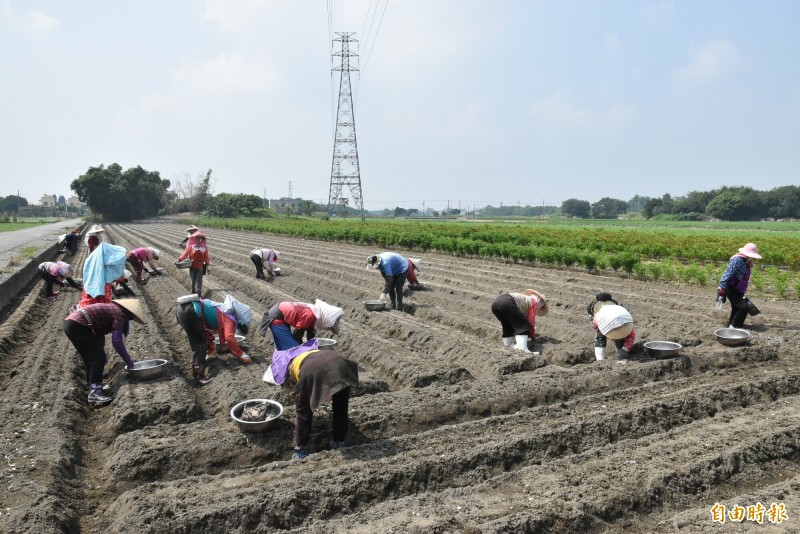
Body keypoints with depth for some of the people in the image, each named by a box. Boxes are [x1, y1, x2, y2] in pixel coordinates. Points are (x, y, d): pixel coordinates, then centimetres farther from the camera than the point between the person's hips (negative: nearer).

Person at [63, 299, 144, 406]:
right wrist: (129, 362, -7)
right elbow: (117, 341, -14)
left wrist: (102, 352, 48)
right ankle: (95, 393, -5)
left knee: (90, 358, 22)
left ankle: (92, 387, 35)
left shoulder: (111, 309, 23)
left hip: (69, 322, 10)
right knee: (98, 358, -5)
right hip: (78, 325, -10)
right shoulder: (120, 313, -5)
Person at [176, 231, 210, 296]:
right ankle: (193, 293, 25)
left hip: (200, 266, 0)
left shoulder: (204, 247, 2)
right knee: (193, 280, 11)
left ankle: (198, 295, 5)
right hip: (192, 266, 0)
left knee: (199, 281, 1)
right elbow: (185, 253, -9)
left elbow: (206, 257, 6)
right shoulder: (191, 245, -4)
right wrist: (179, 259, -23)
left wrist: (208, 267, 6)